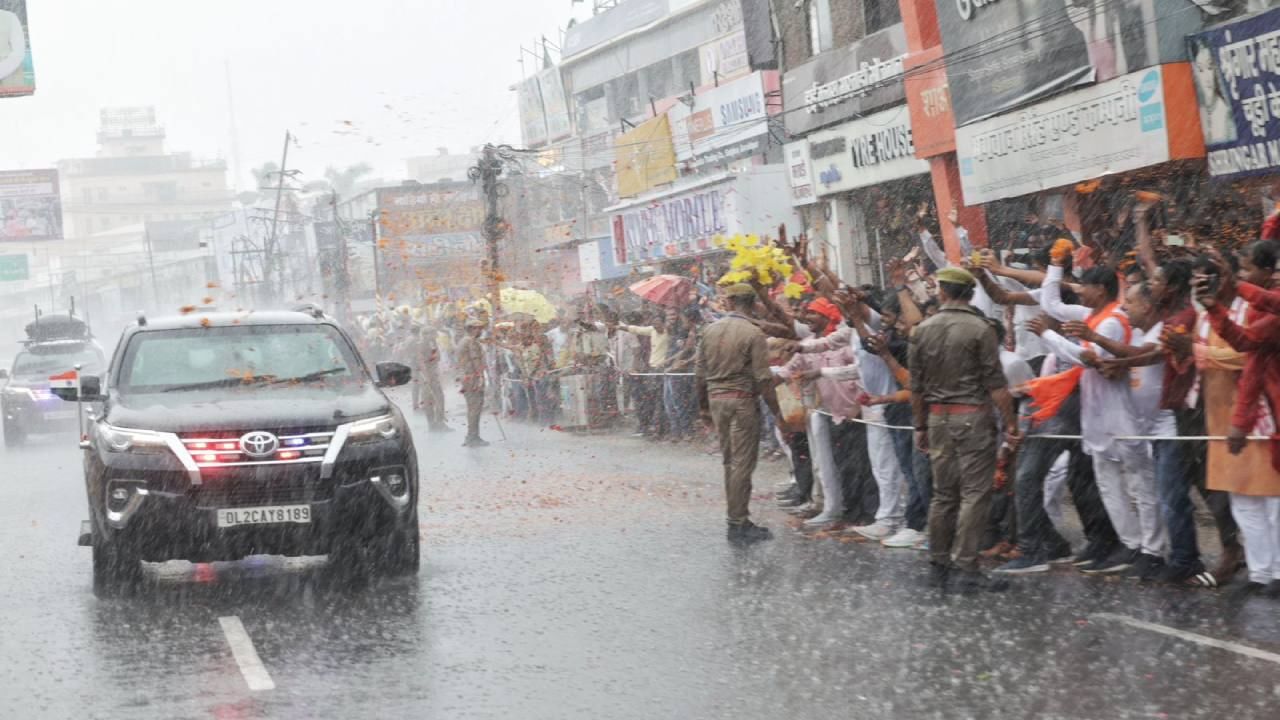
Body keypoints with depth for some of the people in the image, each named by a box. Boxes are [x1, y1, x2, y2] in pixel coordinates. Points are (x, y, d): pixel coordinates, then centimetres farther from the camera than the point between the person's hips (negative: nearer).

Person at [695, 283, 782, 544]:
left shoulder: (710, 330, 5)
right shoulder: (753, 334, -11)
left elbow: (699, 373, 9)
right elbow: (763, 378, -13)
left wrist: (703, 406, 19)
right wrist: (775, 410, -6)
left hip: (716, 399, 6)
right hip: (742, 401, -6)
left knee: (730, 461, 14)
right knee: (743, 463, -2)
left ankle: (737, 516, 18)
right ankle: (738, 524, -2)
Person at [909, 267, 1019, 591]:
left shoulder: (922, 331, 3)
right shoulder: (980, 329, -10)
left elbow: (916, 387, 8)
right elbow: (996, 385, -12)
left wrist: (920, 426, 17)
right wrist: (1010, 424, -7)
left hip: (938, 418, 5)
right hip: (973, 418, -5)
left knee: (943, 493, 13)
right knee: (974, 494, -2)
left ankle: (938, 564, 18)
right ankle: (968, 568, -5)